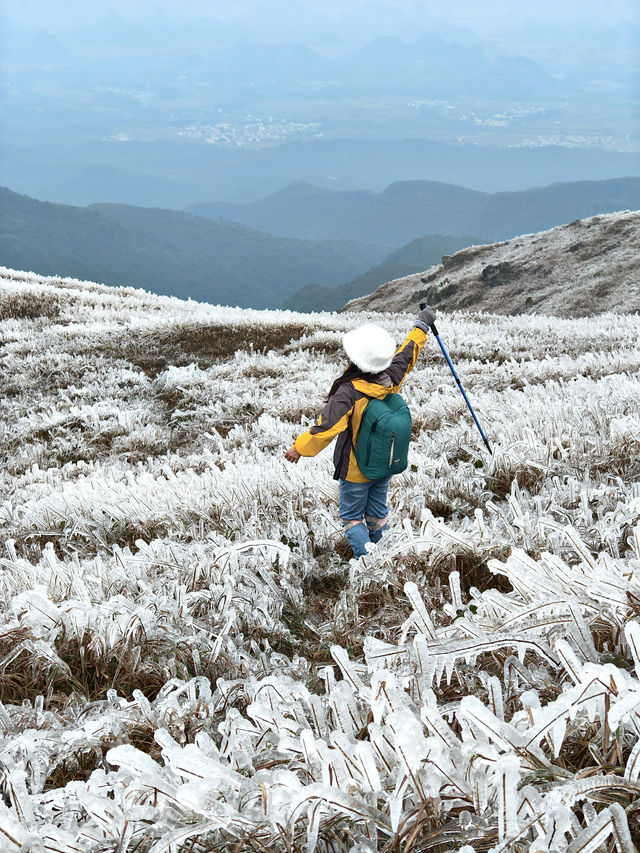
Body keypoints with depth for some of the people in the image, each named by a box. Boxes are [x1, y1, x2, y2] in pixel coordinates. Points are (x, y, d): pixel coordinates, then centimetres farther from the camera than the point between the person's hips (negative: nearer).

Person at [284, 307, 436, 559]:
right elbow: (407, 354, 3)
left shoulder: (348, 393, -32)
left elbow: (327, 426, -34)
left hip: (356, 469, -6)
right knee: (377, 513, 24)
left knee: (351, 517, 13)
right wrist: (421, 326, 18)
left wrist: (299, 447, -22)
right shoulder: (391, 378, -15)